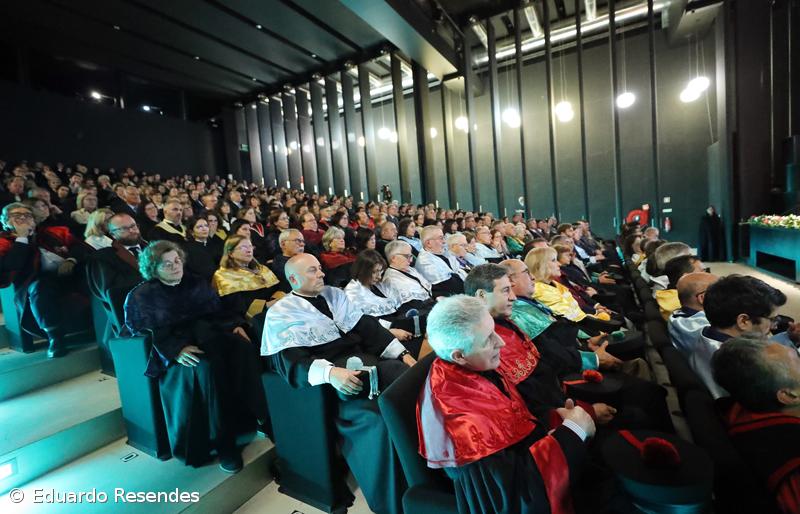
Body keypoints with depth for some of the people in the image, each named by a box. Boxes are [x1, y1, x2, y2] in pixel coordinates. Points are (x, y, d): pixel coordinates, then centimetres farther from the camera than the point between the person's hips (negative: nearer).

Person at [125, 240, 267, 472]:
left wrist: (236, 324, -7)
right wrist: (176, 349, -21)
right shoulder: (141, 296, 9)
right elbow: (147, 332, -3)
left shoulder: (197, 284, 18)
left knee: (244, 348, -29)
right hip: (175, 348, -3)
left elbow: (219, 311, 15)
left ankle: (258, 416, -20)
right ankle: (223, 441, -25)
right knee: (207, 365, -36)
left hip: (208, 336, 3)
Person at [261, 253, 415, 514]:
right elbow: (292, 364, -11)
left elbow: (367, 326, 12)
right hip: (330, 371, -5)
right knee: (375, 418, -30)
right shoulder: (280, 314, 1)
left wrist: (403, 353, 1)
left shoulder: (333, 294, 17)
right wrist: (330, 373, -30)